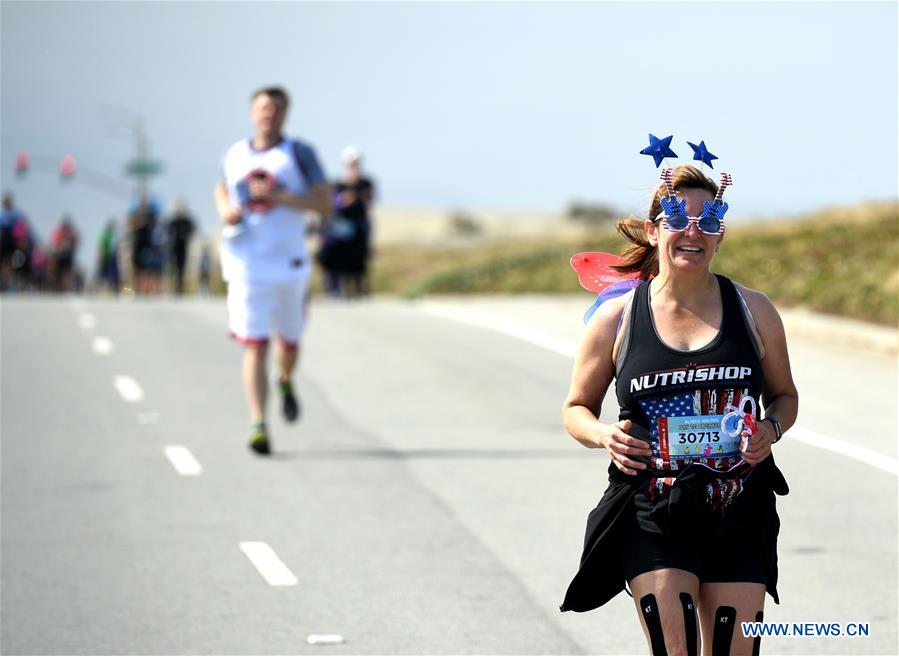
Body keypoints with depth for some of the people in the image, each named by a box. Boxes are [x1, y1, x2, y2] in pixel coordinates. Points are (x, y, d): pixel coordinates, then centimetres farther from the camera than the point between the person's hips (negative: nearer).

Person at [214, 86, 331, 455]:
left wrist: (278, 196, -21)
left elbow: (325, 204, -10)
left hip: (289, 263, 0)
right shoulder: (235, 155, 7)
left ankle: (286, 382, 49)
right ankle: (258, 425, -14)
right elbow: (222, 189, 27)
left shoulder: (299, 154, -3)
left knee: (289, 341, 16)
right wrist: (225, 211, 4)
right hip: (246, 267, 0)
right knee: (254, 347, -10)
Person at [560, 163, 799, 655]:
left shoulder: (754, 311, 6)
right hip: (651, 520, -2)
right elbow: (577, 409, 12)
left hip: (739, 519, 2)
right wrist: (604, 435, -10)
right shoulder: (617, 318, 2)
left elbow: (784, 395, 17)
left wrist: (771, 428, -5)